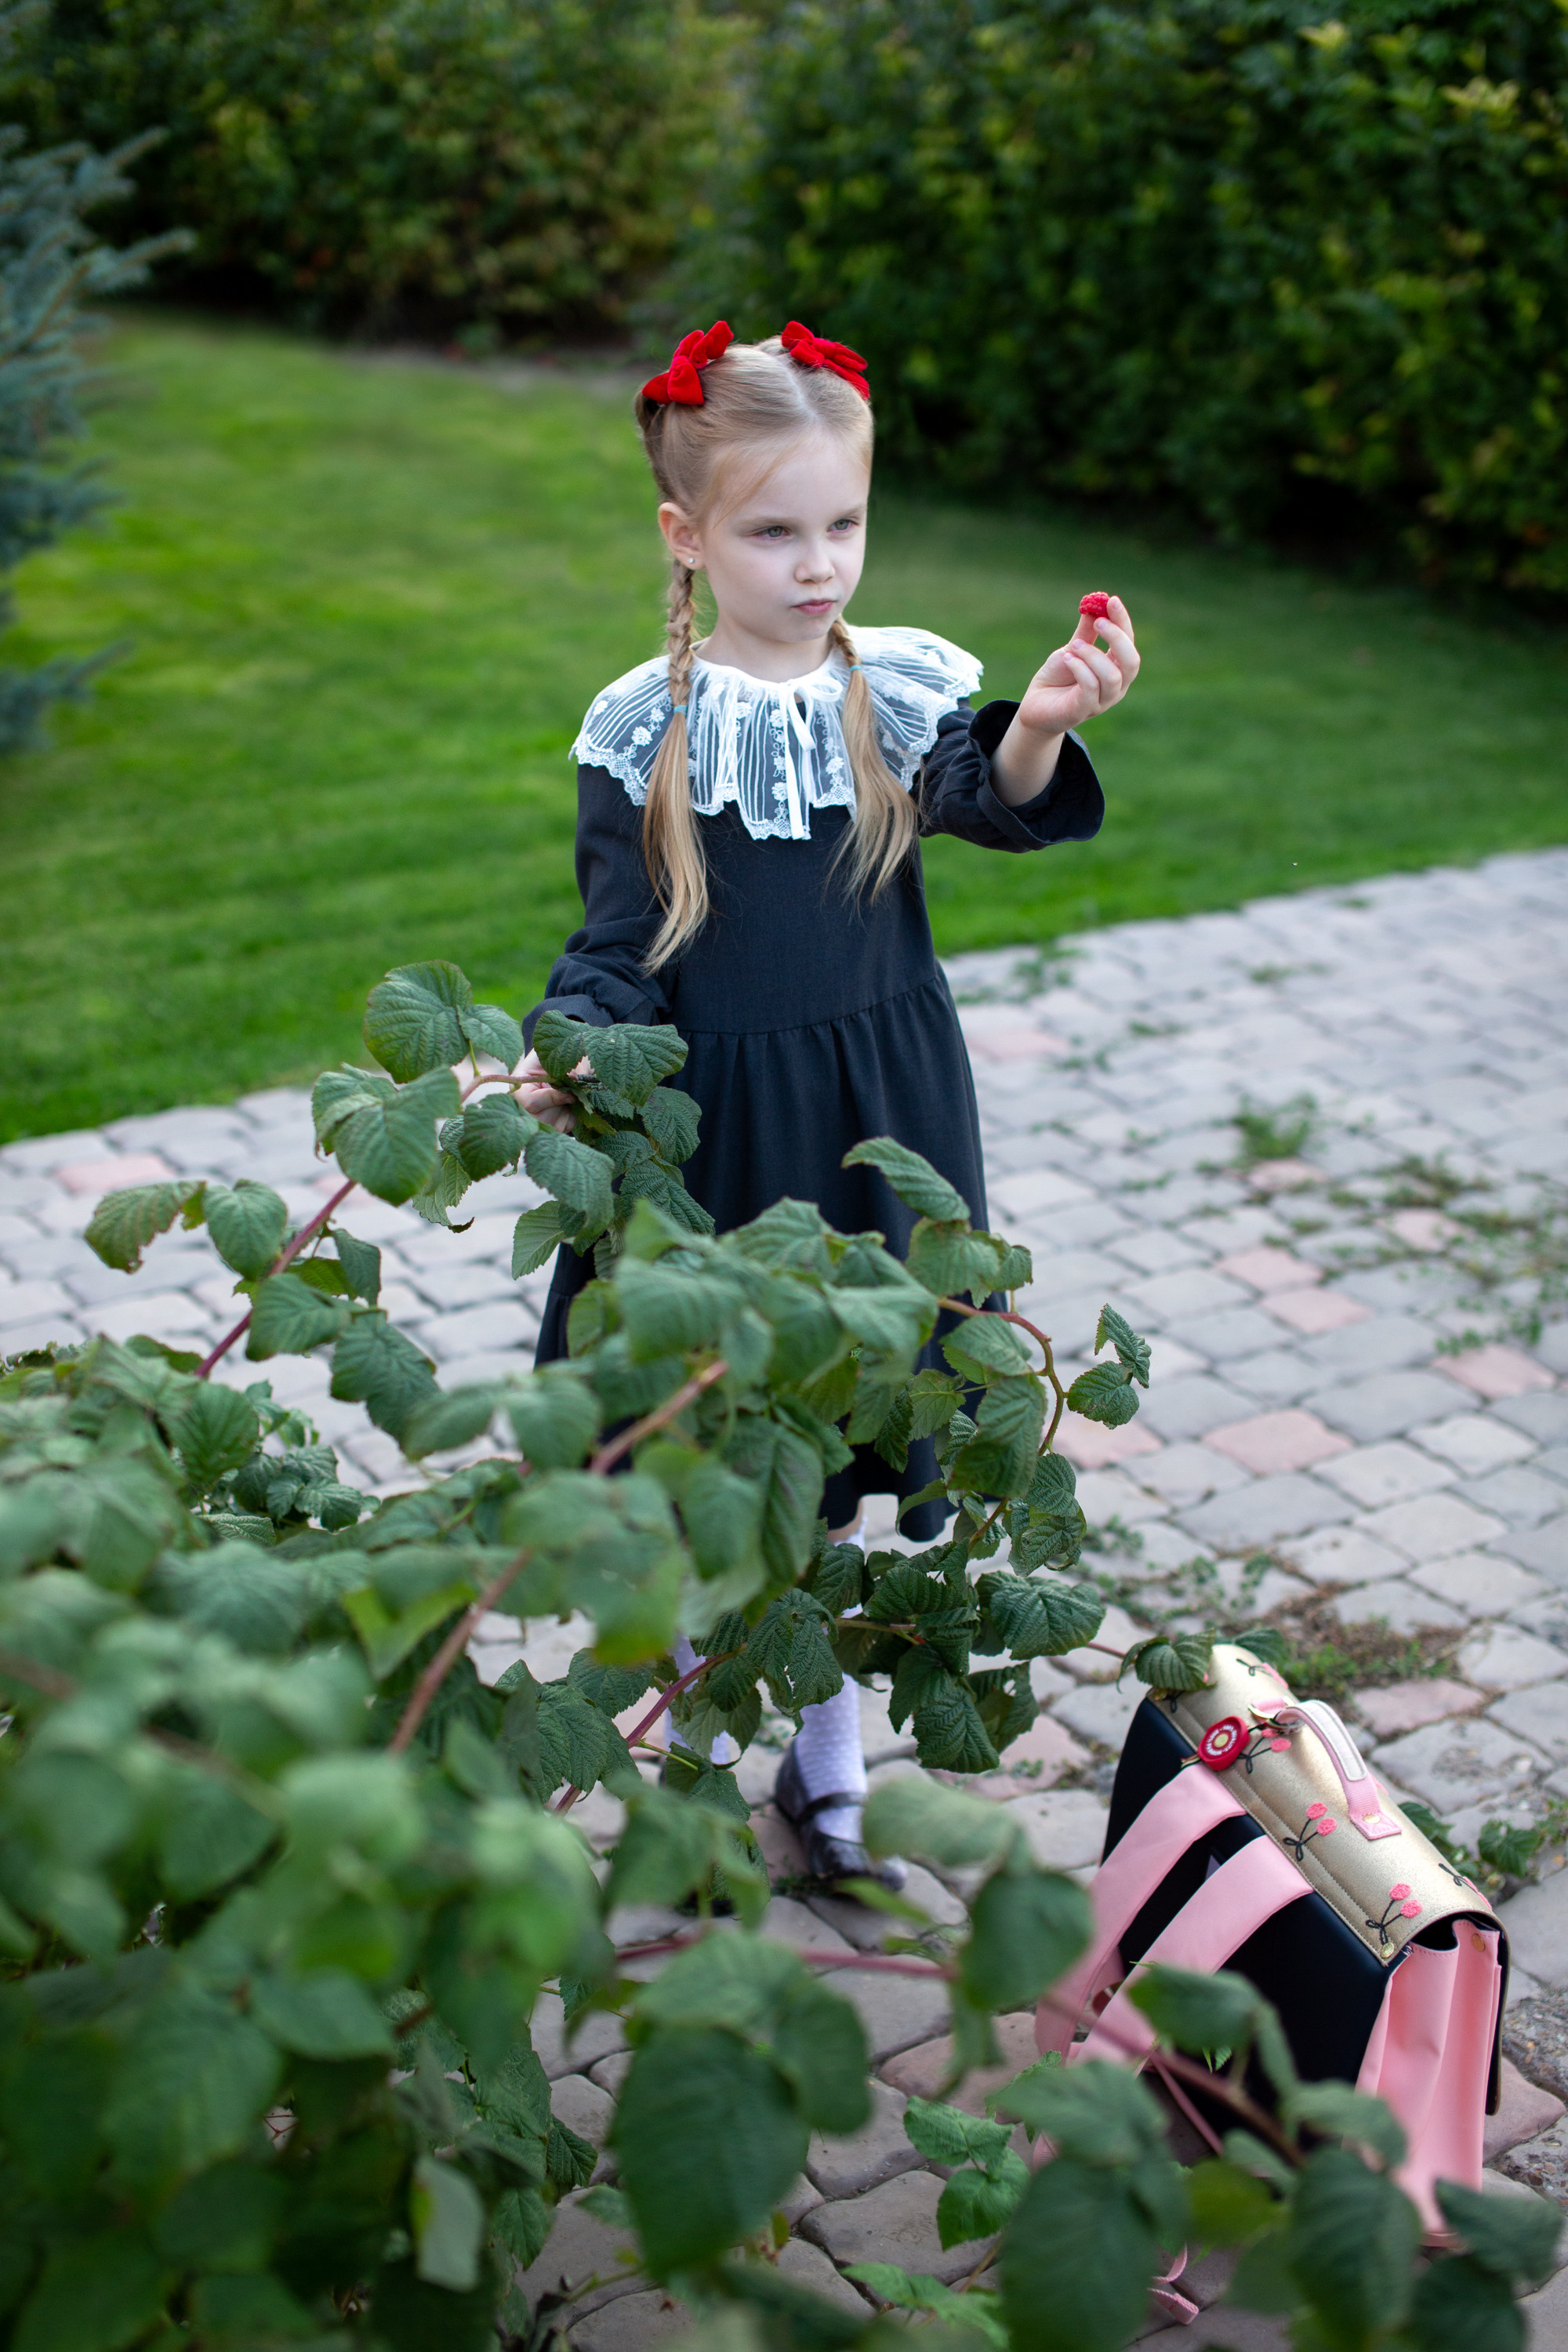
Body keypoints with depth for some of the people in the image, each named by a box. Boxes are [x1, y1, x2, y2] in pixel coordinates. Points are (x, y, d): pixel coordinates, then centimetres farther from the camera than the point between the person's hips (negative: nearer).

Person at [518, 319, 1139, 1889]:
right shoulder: (646, 727, -5)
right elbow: (622, 944, -3)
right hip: (710, 1121, -1)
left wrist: (1043, 725, -44)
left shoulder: (903, 688, -3)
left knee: (833, 1473, 11)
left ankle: (825, 1771, 30)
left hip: (875, 1117, 1)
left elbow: (995, 803, -22)